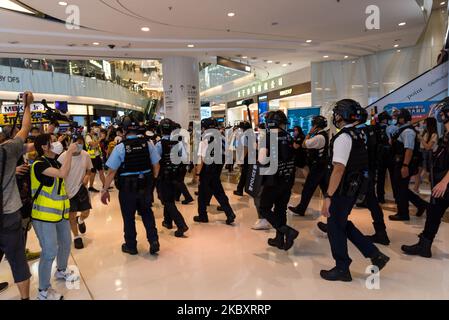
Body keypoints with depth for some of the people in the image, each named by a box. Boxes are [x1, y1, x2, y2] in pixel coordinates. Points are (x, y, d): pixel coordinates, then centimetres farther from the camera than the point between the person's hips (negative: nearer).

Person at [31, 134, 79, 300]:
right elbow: (63, 174, -30)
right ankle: (43, 291, 10)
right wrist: (70, 152, -25)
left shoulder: (55, 162, 10)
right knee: (50, 251, -5)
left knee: (65, 243, 20)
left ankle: (61, 271, 45)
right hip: (44, 214, -8)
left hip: (59, 212, 9)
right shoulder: (39, 163, -17)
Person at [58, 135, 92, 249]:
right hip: (68, 190, -2)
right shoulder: (64, 156, -18)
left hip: (81, 188, 2)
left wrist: (87, 176, -13)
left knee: (86, 212, 4)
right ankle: (76, 237, 30)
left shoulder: (86, 155, -9)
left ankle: (80, 220, 42)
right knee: (71, 215, 8)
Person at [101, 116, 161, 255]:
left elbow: (112, 171, -12)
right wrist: (152, 180, 17)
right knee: (147, 213, 22)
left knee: (129, 217, 15)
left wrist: (105, 190, -3)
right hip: (146, 186, 3)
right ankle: (153, 241, 17)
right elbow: (156, 166, 0)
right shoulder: (148, 144, -5)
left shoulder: (120, 147, -13)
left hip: (127, 188, -2)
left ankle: (131, 246, 30)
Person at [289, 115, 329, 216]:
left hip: (316, 167, -10)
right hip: (322, 165, 10)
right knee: (325, 187, 16)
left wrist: (309, 133, -13)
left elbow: (304, 144, -20)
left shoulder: (319, 137, -22)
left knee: (308, 188, -1)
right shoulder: (324, 135, 10)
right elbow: (309, 145, 14)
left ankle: (300, 209, 8)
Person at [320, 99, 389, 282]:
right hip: (353, 187, 9)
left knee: (335, 227, 5)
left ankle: (342, 270, 19)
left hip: (342, 190, -9)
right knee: (343, 224, 21)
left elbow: (338, 169, -26)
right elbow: (358, 163, 15)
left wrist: (328, 197, -26)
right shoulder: (358, 135, 10)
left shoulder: (342, 137, -19)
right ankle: (375, 255, 23)